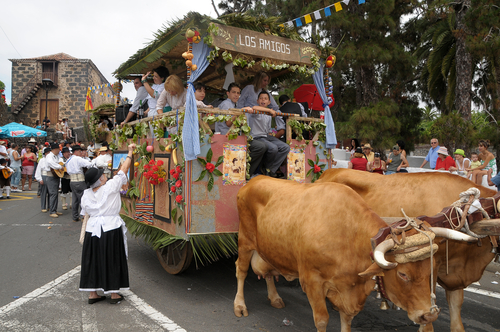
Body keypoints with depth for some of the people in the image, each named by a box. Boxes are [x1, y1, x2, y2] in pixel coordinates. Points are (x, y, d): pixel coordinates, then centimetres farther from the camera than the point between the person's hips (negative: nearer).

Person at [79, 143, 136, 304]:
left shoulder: (86, 194, 3)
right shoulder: (111, 186, -11)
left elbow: (86, 213, 12)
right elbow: (124, 169, -4)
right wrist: (130, 152, 7)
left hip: (92, 229, 5)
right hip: (111, 228, -4)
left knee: (93, 260, 13)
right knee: (112, 260, 5)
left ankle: (93, 293, 21)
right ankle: (114, 294, 14)